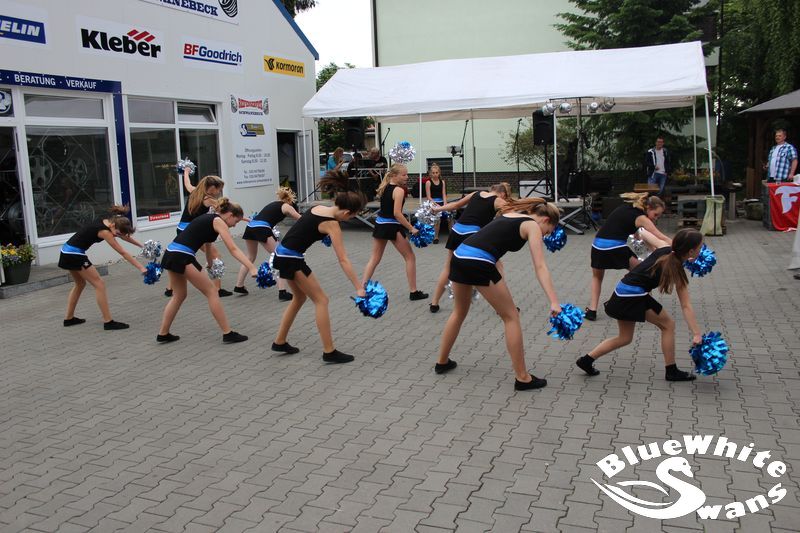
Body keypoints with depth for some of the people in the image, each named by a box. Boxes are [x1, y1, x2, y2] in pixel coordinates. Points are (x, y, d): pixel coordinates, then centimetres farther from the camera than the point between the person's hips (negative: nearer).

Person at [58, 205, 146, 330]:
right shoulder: (104, 231, -21)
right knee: (99, 284, -8)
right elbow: (123, 252, -22)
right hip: (74, 255, -10)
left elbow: (125, 236, 19)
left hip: (68, 252, 10)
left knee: (80, 284, 24)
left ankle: (69, 318, 33)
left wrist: (142, 245, 21)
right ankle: (108, 321, -9)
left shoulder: (107, 221, 3)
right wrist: (141, 268, -22)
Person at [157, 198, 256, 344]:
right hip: (182, 257, -9)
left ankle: (163, 334, 29)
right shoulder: (218, 221, -3)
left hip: (171, 253, 9)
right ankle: (228, 333, 2)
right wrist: (252, 268, -19)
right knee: (211, 292, -1)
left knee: (179, 295, 23)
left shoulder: (209, 218, 23)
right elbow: (233, 249, -13)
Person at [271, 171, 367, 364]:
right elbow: (343, 260, -19)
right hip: (291, 260, -9)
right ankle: (329, 352, 2)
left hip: (283, 254, 9)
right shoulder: (331, 224, -16)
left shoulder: (318, 208, 7)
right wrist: (359, 288, -18)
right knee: (321, 300, -1)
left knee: (300, 297, 24)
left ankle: (280, 342, 32)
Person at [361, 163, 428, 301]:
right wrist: (411, 228, -17)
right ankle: (414, 292, 9)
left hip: (380, 224, 7)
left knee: (374, 259, 13)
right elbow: (397, 213, -20)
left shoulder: (384, 187, 9)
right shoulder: (399, 190, -14)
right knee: (410, 257, 7)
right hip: (392, 227, -7)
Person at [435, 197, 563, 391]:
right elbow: (540, 267, -6)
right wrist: (554, 302, -11)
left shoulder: (511, 214, 27)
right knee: (511, 317, 6)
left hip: (459, 255, 8)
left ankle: (442, 362, 40)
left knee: (459, 312, 28)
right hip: (478, 263, -8)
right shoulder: (532, 226, 5)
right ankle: (522, 378, 10)